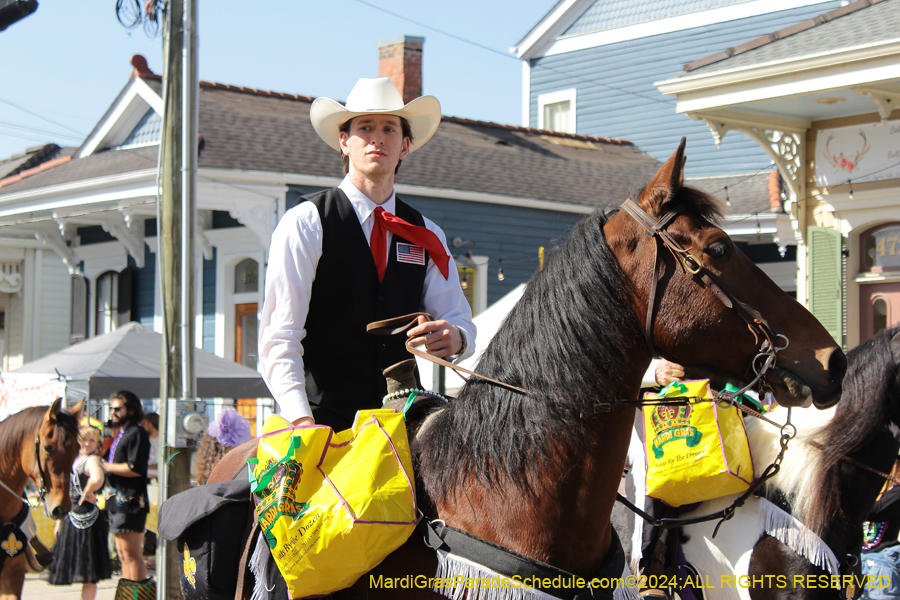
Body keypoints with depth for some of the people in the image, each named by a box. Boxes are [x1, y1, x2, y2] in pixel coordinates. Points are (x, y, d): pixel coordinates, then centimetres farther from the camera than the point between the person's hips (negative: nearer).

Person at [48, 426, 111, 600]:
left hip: (87, 518, -9)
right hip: (72, 518, 9)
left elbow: (97, 480, -37)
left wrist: (87, 493, -19)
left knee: (88, 574, -6)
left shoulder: (92, 460, -12)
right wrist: (59, 520, 19)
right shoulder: (74, 459, 15)